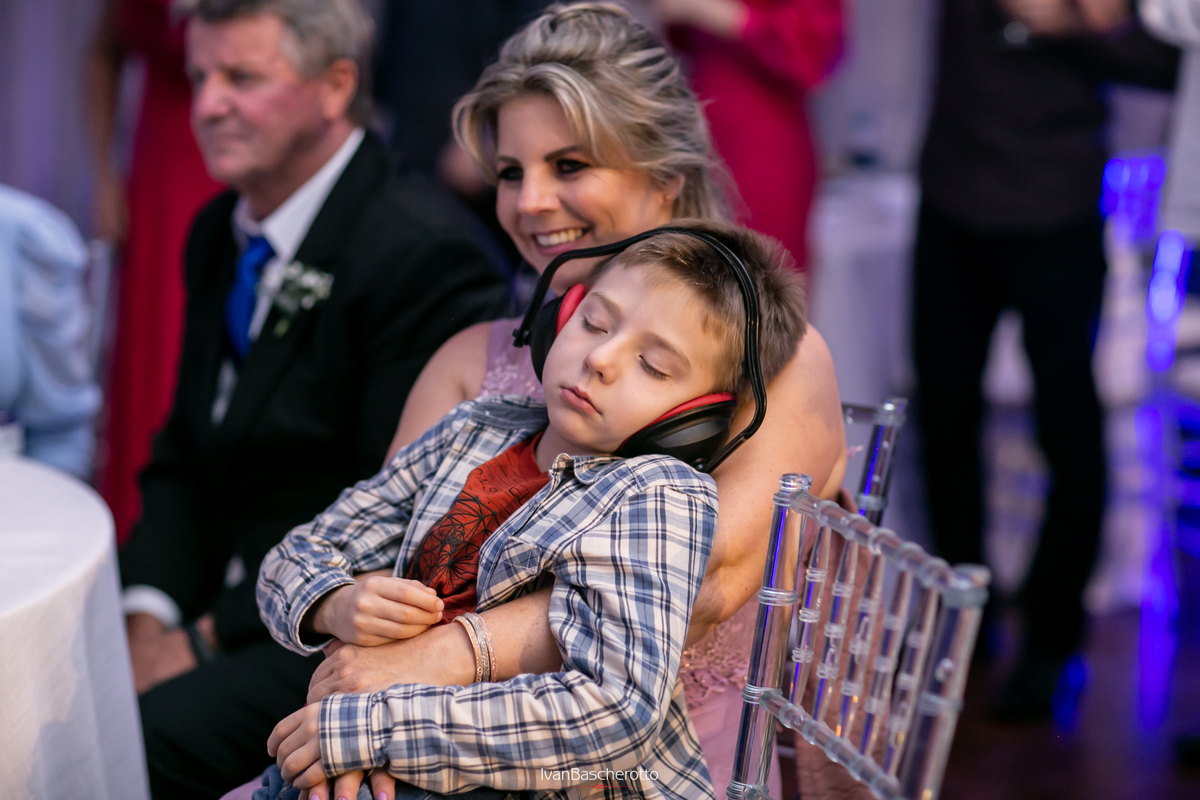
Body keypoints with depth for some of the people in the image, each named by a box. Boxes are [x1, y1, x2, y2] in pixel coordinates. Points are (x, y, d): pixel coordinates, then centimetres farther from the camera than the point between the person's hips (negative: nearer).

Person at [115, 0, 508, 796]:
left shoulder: (420, 251, -17)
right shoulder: (220, 234, 13)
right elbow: (182, 459, 16)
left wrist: (212, 638, -16)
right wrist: (147, 616, -2)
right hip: (227, 601, 8)